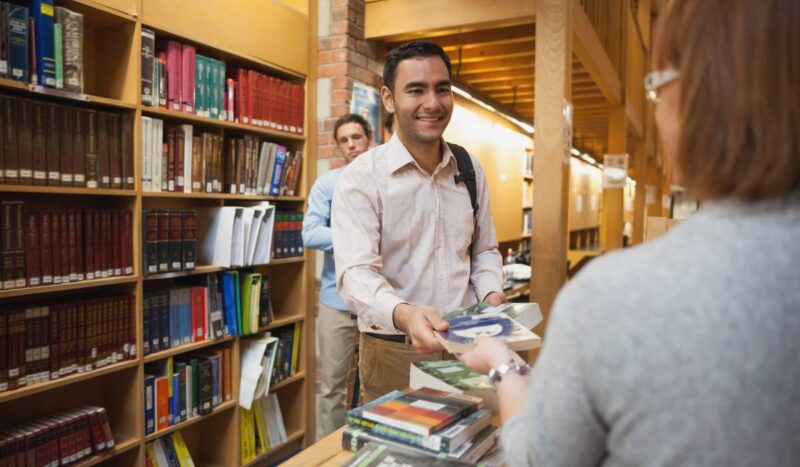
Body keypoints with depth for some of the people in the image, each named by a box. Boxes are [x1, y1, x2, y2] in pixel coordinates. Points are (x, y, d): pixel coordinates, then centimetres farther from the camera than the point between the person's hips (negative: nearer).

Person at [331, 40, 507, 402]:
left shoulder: (471, 170, 4)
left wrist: (491, 294, -6)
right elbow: (356, 273, -23)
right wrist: (403, 315, -42)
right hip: (393, 352, -4)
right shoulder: (360, 178, -12)